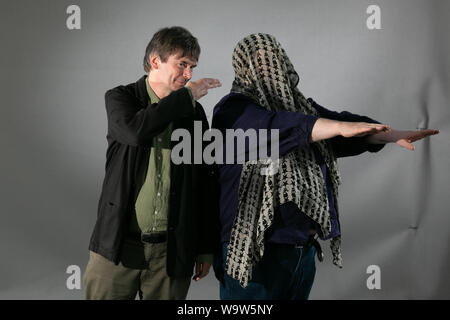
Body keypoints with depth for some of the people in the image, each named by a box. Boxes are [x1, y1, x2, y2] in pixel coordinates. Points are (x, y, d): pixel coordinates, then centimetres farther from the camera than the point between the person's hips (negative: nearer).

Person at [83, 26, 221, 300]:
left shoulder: (194, 113, 6)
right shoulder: (120, 98, 1)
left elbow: (205, 183, 8)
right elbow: (135, 130, -24)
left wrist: (206, 248, 7)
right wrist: (186, 95, -14)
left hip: (172, 250, 2)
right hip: (118, 246, -1)